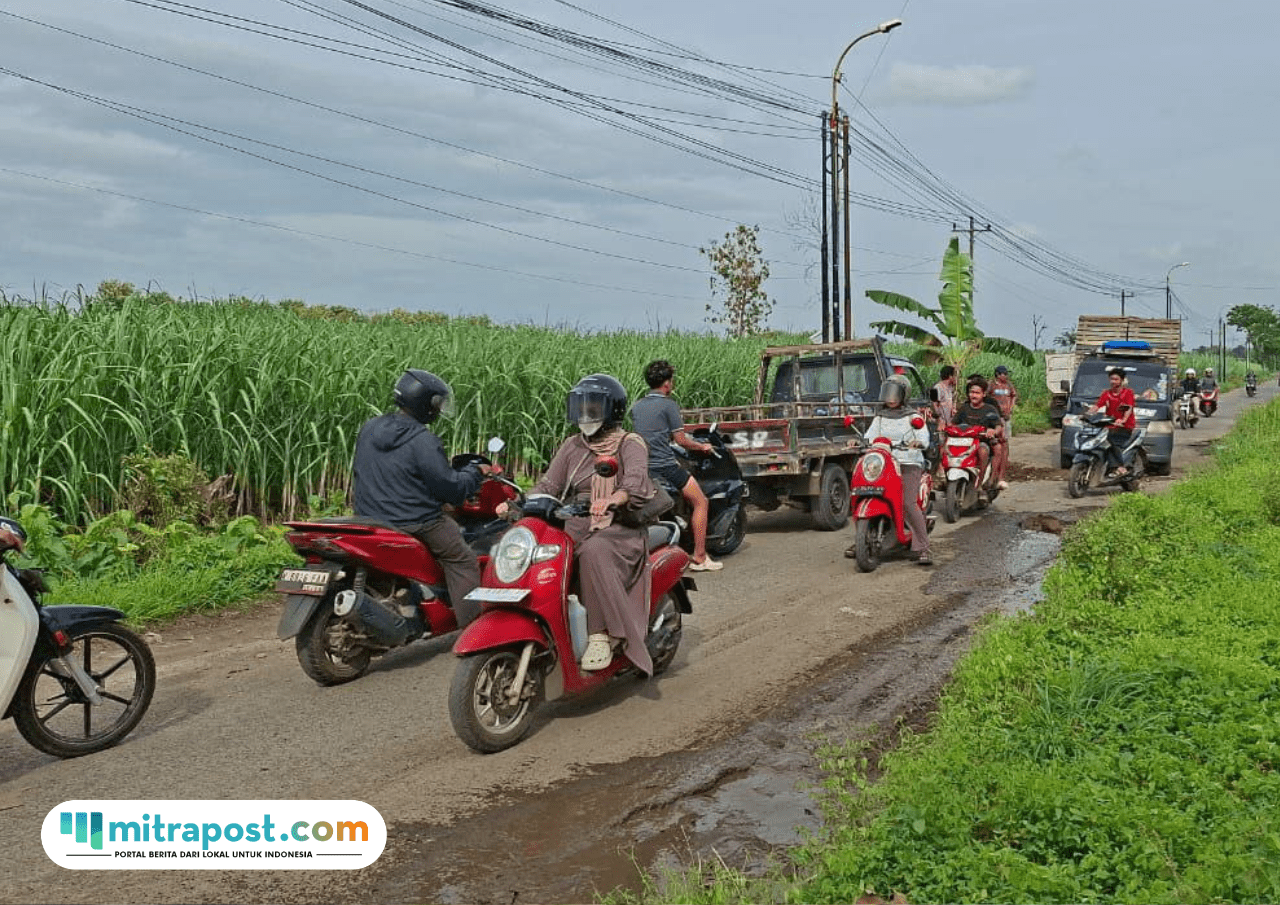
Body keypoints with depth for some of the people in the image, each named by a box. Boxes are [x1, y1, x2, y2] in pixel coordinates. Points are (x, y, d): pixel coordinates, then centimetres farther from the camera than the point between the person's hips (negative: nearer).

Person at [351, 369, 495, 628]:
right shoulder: (423, 441, -18)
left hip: (369, 519, 8)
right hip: (414, 524, -8)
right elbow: (450, 488, -16)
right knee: (464, 560, 1)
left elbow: (359, 474, 18)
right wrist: (475, 472, 0)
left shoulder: (368, 429, 6)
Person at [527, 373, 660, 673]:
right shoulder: (571, 447, 19)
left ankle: (602, 636, -33)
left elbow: (636, 480, -19)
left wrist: (611, 500, -41)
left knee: (593, 552, -38)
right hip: (577, 525, 5)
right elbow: (548, 484, 9)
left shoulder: (630, 444, 2)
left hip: (620, 528, -5)